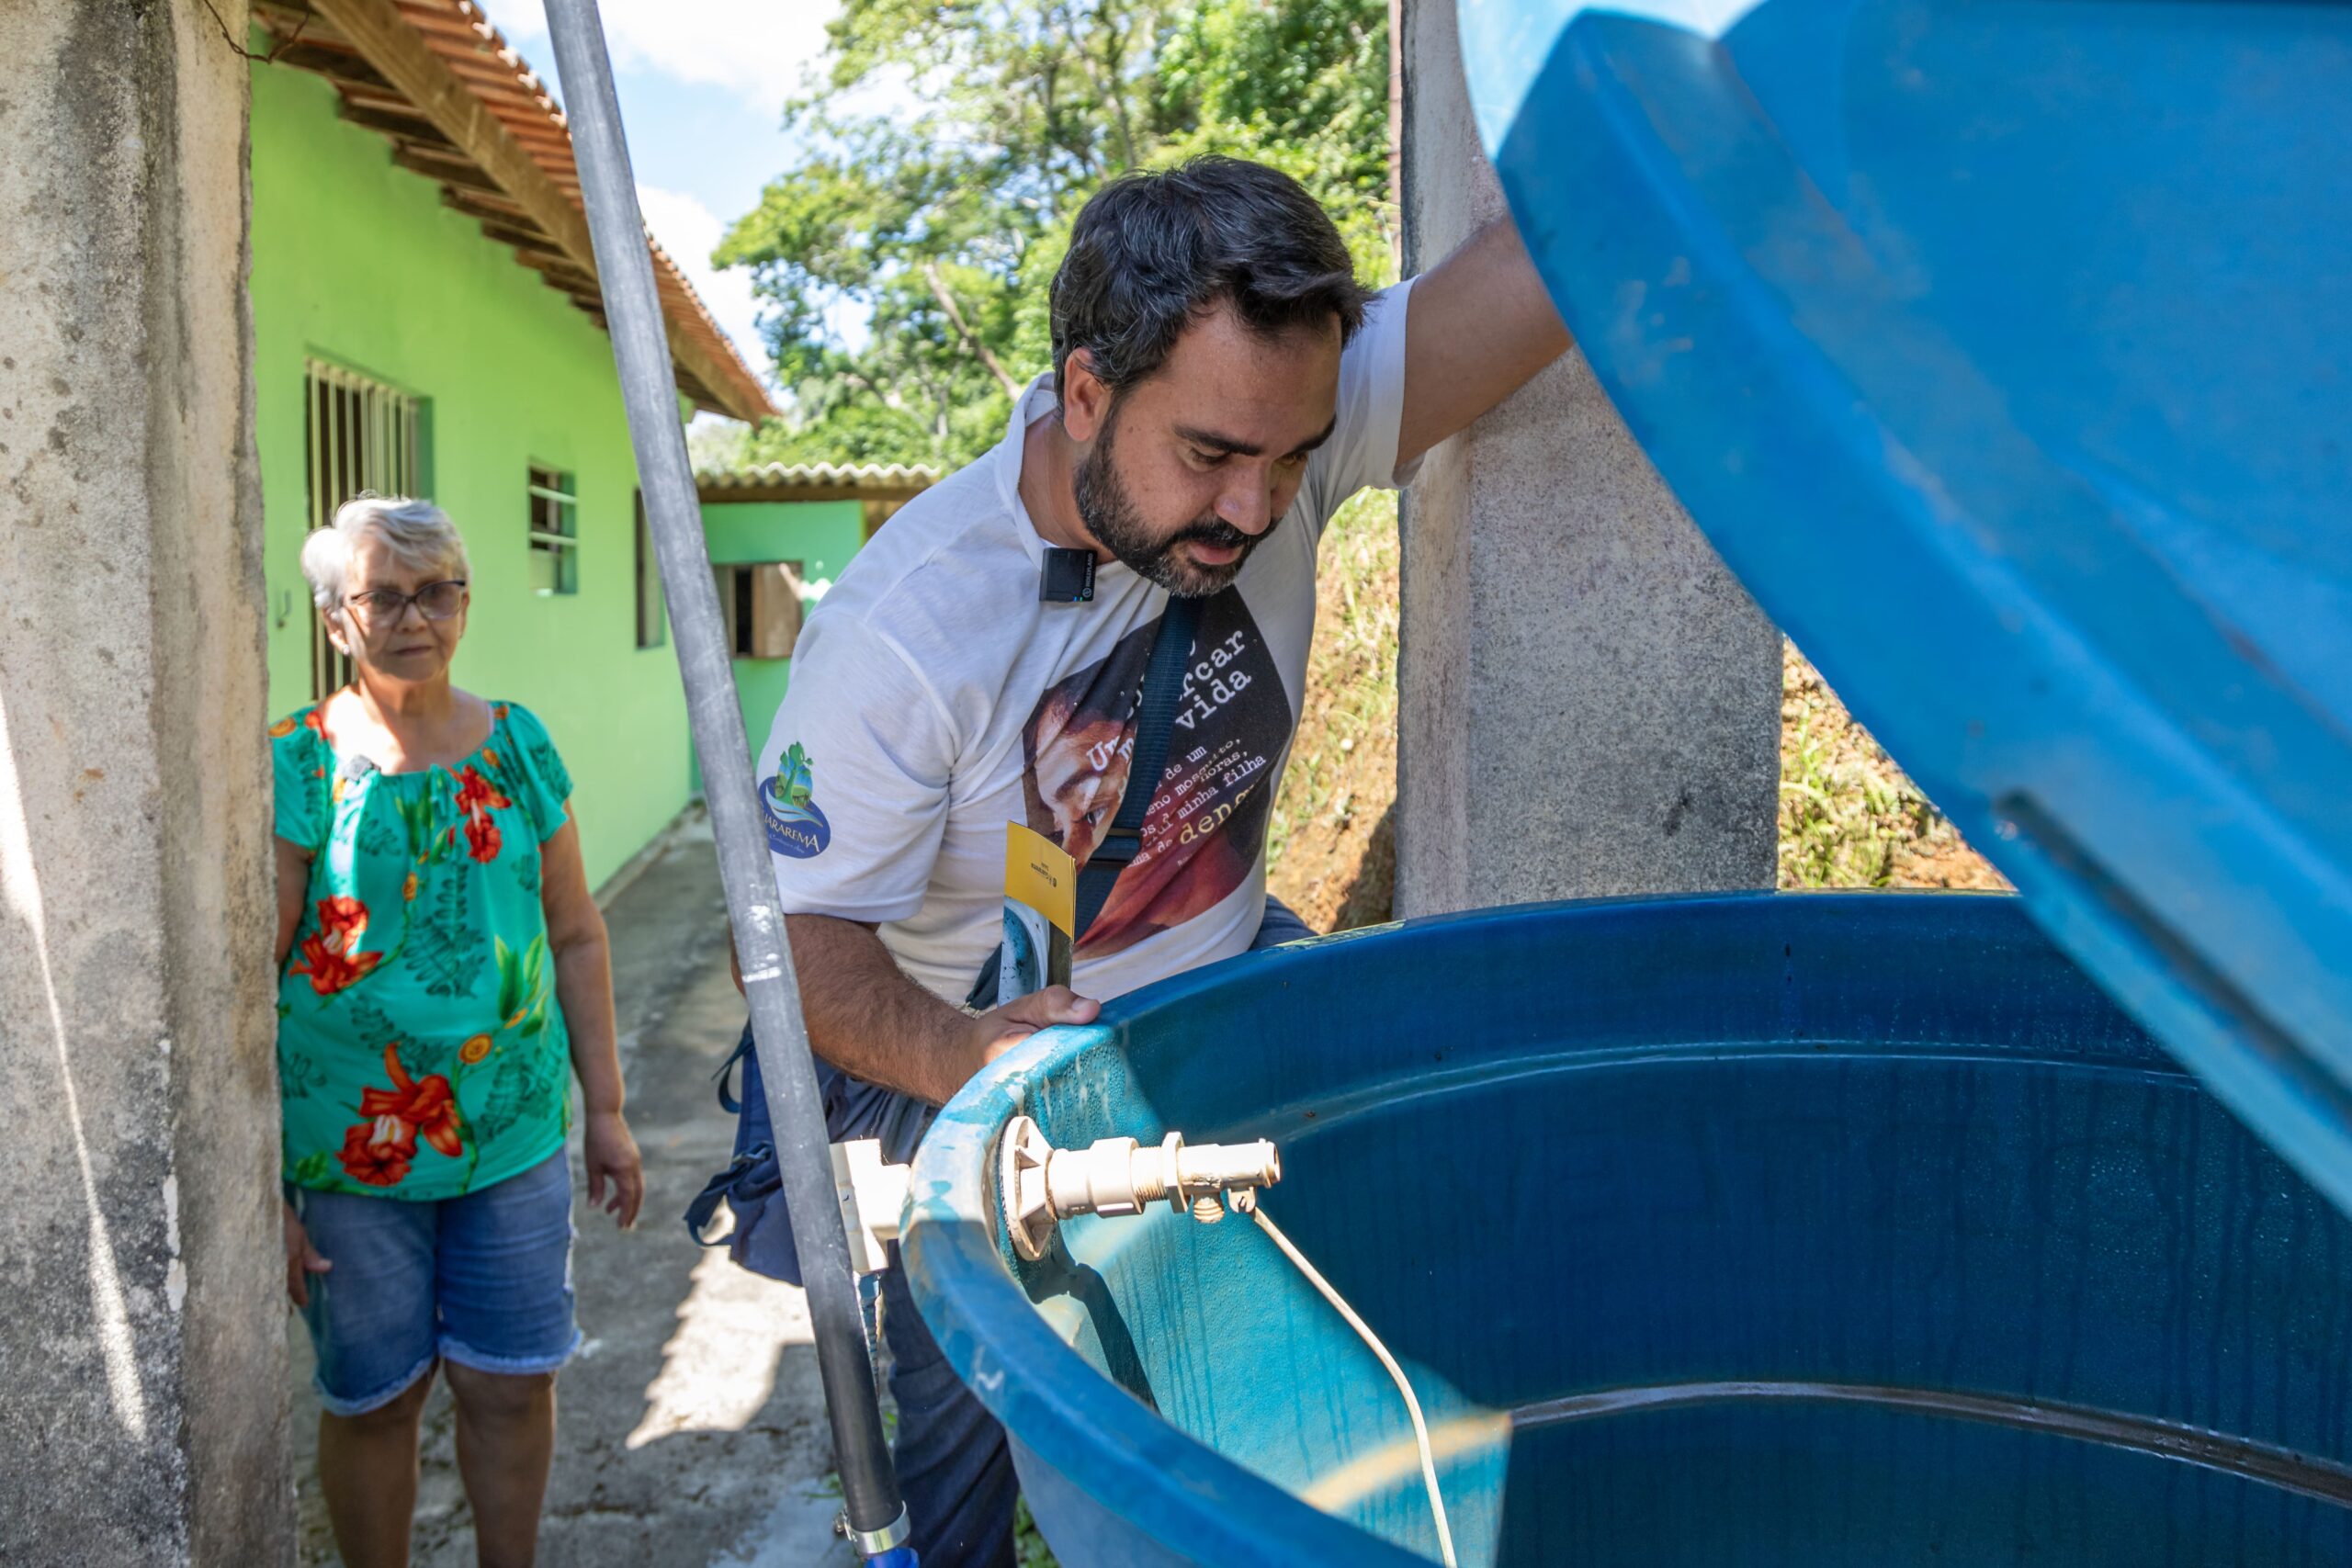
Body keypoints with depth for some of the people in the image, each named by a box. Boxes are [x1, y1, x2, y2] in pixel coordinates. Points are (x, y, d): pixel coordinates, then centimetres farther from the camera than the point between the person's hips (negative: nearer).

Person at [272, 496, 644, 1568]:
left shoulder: (520, 746, 3)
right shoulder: (295, 766, -9)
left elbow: (576, 937, 8)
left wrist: (605, 1108, 7)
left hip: (517, 1132, 3)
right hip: (351, 1151, -3)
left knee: (511, 1384, 12)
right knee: (372, 1398, 12)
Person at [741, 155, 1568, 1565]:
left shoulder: (1274, 422, -20)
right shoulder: (904, 631, -29)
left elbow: (1575, 247, -28)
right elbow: (791, 930, -23)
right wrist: (955, 1062, -41)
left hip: (1220, 995, 3)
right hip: (975, 1049, -3)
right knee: (955, 1412, 7)